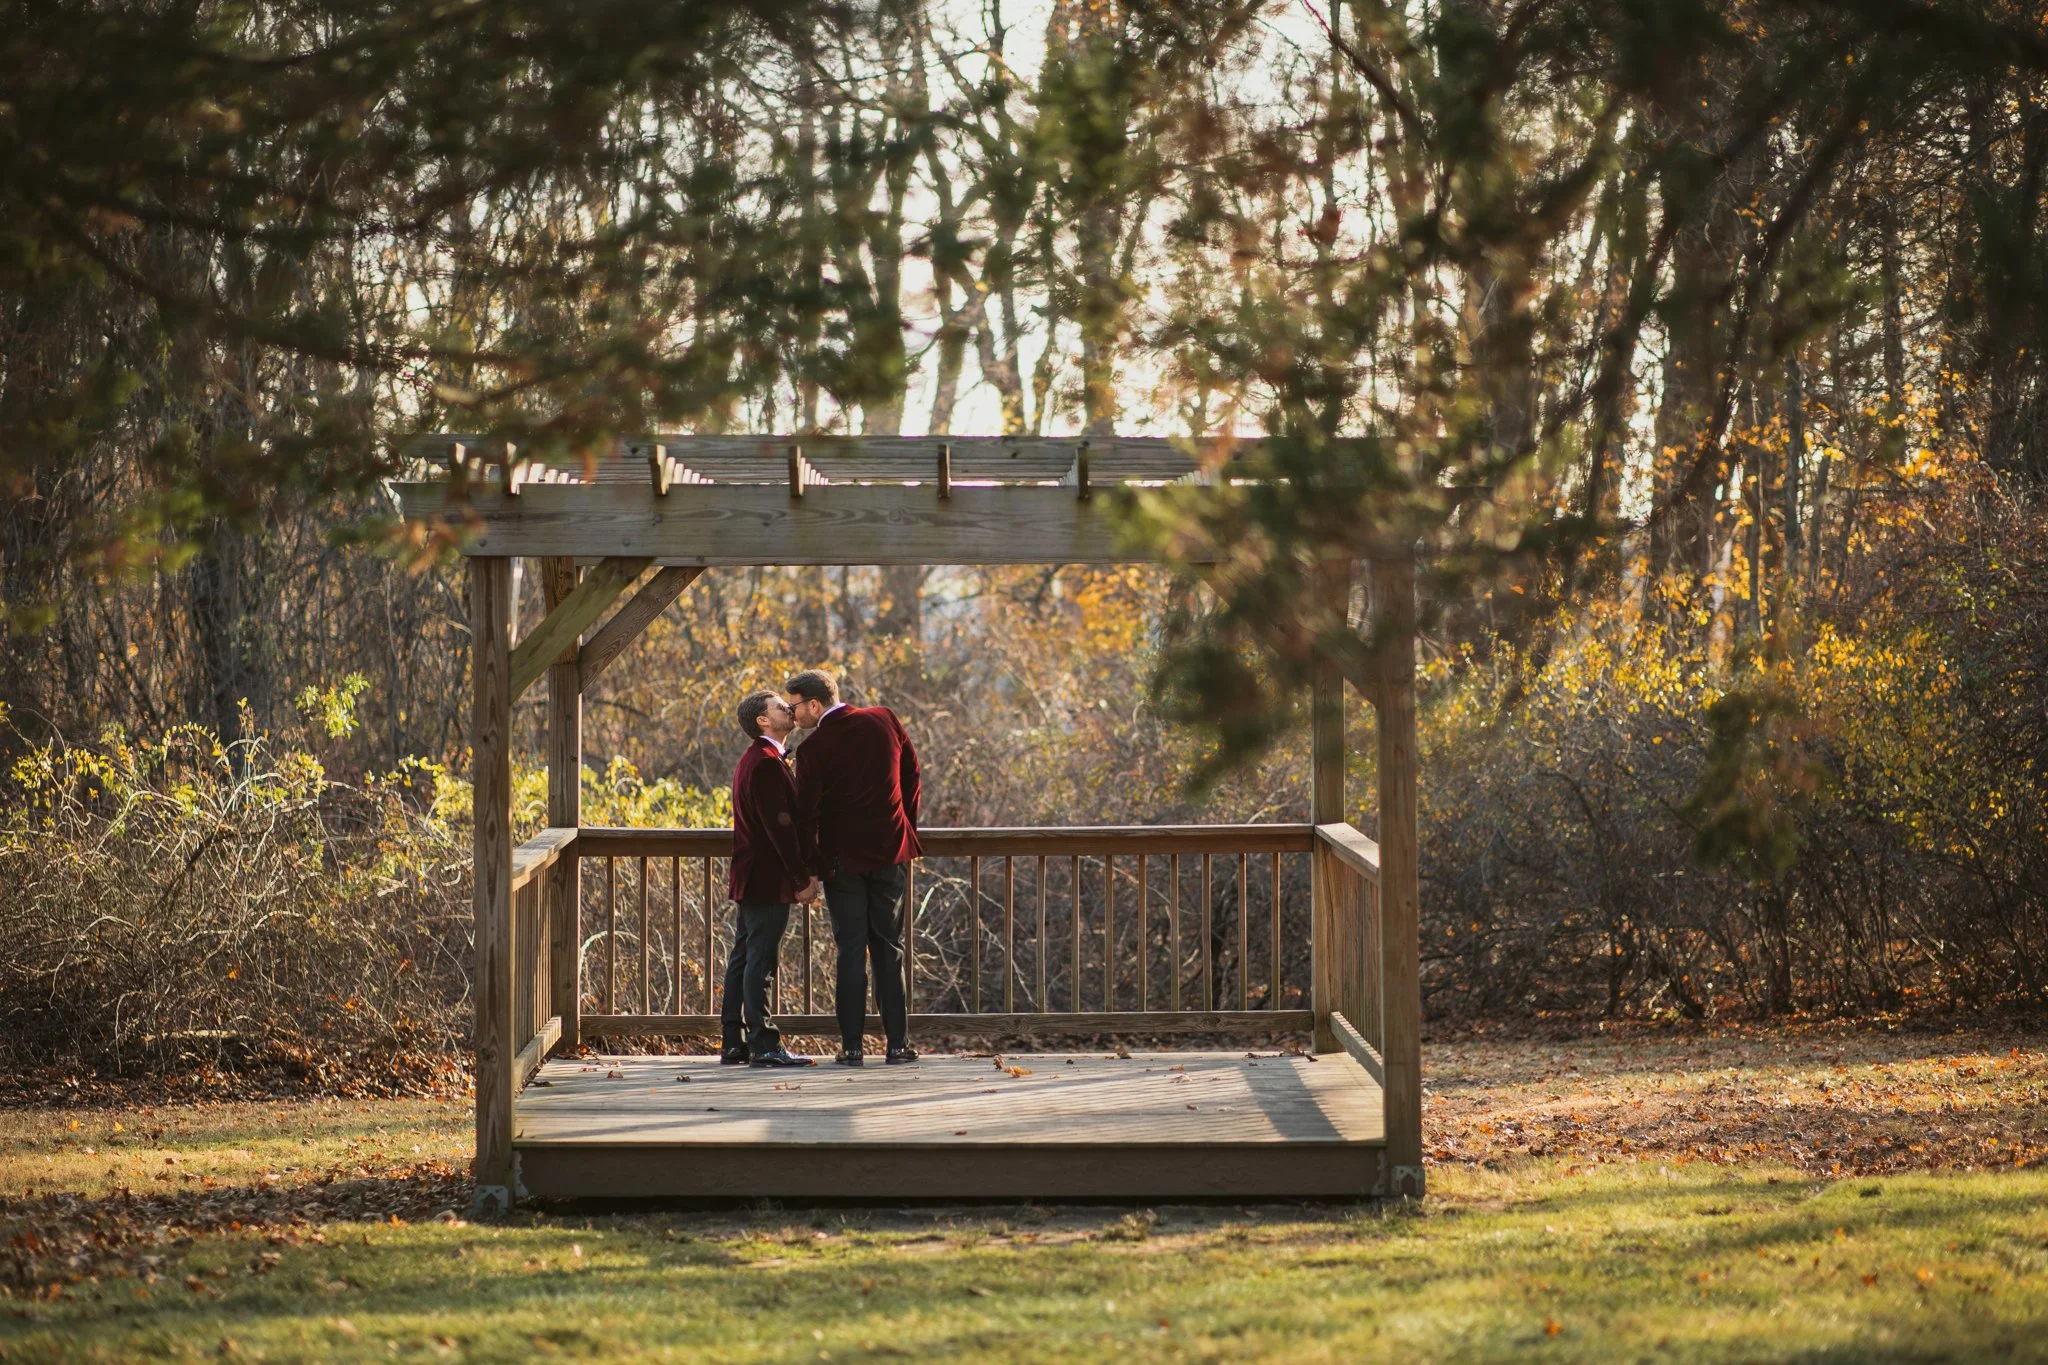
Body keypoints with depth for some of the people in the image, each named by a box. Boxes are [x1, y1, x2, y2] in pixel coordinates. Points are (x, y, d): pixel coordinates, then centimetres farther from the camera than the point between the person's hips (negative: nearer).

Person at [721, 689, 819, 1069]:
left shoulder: (753, 760, 18)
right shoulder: (766, 763, -16)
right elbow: (780, 826, -20)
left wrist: (803, 872, 19)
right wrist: (803, 879, -17)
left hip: (749, 879, 11)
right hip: (768, 880, -11)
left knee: (744, 959, 11)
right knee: (760, 961, -8)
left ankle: (733, 1044, 14)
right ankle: (763, 1044, -8)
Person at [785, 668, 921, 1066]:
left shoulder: (813, 749, -13)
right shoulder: (884, 720, 0)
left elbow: (806, 812, -10)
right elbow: (912, 773, 8)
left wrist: (811, 868, -2)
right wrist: (906, 825, 18)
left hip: (843, 858, -3)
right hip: (890, 852, 3)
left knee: (851, 951, 3)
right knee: (889, 950, 9)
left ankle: (852, 1045, 1)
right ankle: (898, 1043, 6)